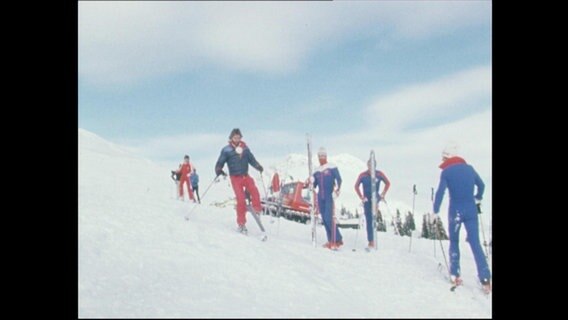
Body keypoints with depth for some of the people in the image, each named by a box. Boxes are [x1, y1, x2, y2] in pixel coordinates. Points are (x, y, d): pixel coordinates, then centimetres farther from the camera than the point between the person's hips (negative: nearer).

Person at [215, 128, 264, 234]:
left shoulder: (245, 148, 8)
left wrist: (258, 167, -6)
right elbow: (220, 162, -1)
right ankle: (241, 224, 1)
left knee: (254, 191, -25)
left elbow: (251, 159, 11)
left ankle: (257, 211, -8)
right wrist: (219, 171, -20)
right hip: (235, 178, -3)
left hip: (246, 176, 3)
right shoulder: (226, 150, -1)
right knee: (241, 199, -10)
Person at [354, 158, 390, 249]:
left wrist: (383, 194, -1)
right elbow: (356, 186, 6)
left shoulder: (379, 174, -5)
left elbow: (388, 183, 8)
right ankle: (371, 241, 4)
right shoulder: (362, 175, -5)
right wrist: (361, 197, -1)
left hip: (376, 197, 0)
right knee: (369, 220, -3)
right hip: (367, 200, 0)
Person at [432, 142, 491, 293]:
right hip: (471, 210, 3)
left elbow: (440, 192, -13)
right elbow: (481, 185, 21)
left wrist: (435, 211, -7)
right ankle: (485, 279, -6)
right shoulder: (469, 168, 8)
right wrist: (478, 197, 39)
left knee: (454, 242, 15)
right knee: (475, 243, 2)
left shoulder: (446, 172, -5)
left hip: (455, 211, -3)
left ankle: (455, 275, 15)